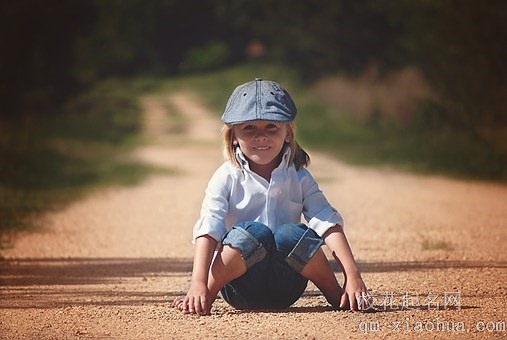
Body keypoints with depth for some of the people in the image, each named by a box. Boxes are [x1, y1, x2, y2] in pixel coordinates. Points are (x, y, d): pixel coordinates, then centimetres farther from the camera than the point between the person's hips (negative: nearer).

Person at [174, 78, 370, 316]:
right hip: (241, 286, -2)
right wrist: (198, 283, -29)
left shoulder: (298, 178, 6)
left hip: (286, 289, 2)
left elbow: (329, 224, -5)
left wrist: (353, 275, -20)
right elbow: (208, 229, -13)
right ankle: (207, 297, -18)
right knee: (254, 232, -30)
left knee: (292, 234, -28)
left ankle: (337, 296, -11)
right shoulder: (227, 178, -1)